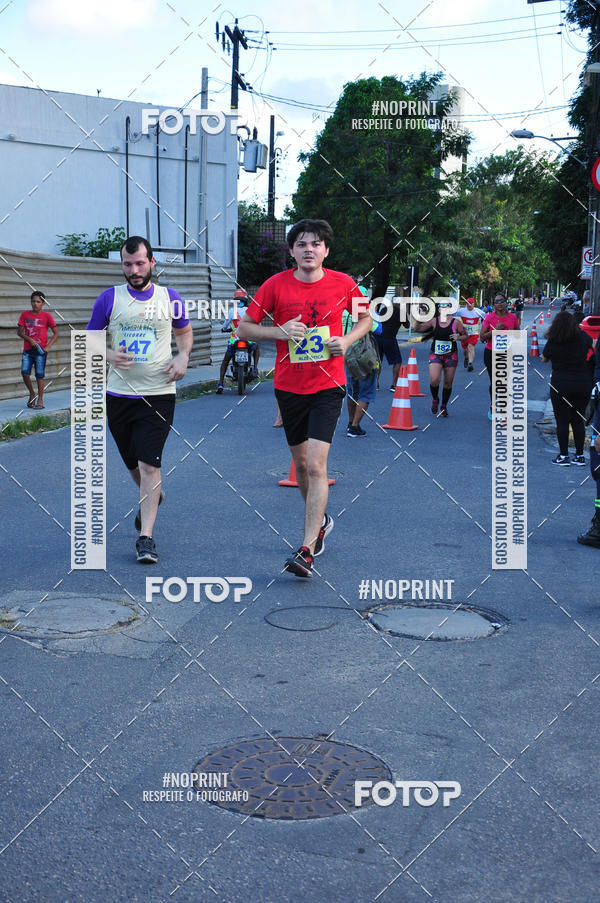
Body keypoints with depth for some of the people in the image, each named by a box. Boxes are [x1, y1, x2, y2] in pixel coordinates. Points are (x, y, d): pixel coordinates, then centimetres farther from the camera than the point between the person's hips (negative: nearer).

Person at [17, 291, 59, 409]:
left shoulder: (47, 316, 0)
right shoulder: (25, 314, 6)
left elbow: (56, 333, 2)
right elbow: (19, 332, 7)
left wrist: (48, 346, -9)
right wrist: (30, 339, -10)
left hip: (40, 351, -2)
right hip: (27, 350, 2)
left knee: (39, 375, 0)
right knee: (24, 372, -10)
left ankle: (40, 400, 12)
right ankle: (32, 394, 13)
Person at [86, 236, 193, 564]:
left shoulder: (169, 298, 3)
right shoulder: (109, 298, 1)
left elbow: (184, 331, 20)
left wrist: (183, 356, 0)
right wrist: (109, 355, -14)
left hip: (159, 394, -2)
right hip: (118, 394, 2)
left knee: (149, 465, -10)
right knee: (133, 463, 15)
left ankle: (146, 537, -4)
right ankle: (152, 496, 49)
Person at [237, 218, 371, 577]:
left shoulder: (343, 284, -3)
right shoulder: (276, 285, -3)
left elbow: (366, 317, 15)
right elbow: (245, 328, 1)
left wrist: (347, 340, -5)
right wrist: (280, 332, -17)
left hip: (328, 386, -2)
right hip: (289, 386, 2)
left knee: (316, 465, -14)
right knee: (301, 463, 15)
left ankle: (307, 551, -12)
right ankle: (320, 521, 42)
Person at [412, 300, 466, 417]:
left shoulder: (456, 322, -3)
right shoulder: (434, 321, 0)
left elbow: (465, 336, 6)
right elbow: (418, 329, 3)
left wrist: (458, 337, -14)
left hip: (450, 355, 0)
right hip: (435, 354, 0)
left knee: (448, 383, 5)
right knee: (434, 380, -18)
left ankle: (444, 406, 26)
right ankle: (435, 399, 13)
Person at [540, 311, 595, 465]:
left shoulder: (552, 342, -10)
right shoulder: (583, 337, -2)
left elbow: (544, 358, 6)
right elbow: (594, 349, 17)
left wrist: (543, 357, 27)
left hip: (561, 384, -3)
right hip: (583, 382, 3)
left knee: (562, 421, 5)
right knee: (578, 420, 11)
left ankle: (563, 456, 6)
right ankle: (580, 456, 15)